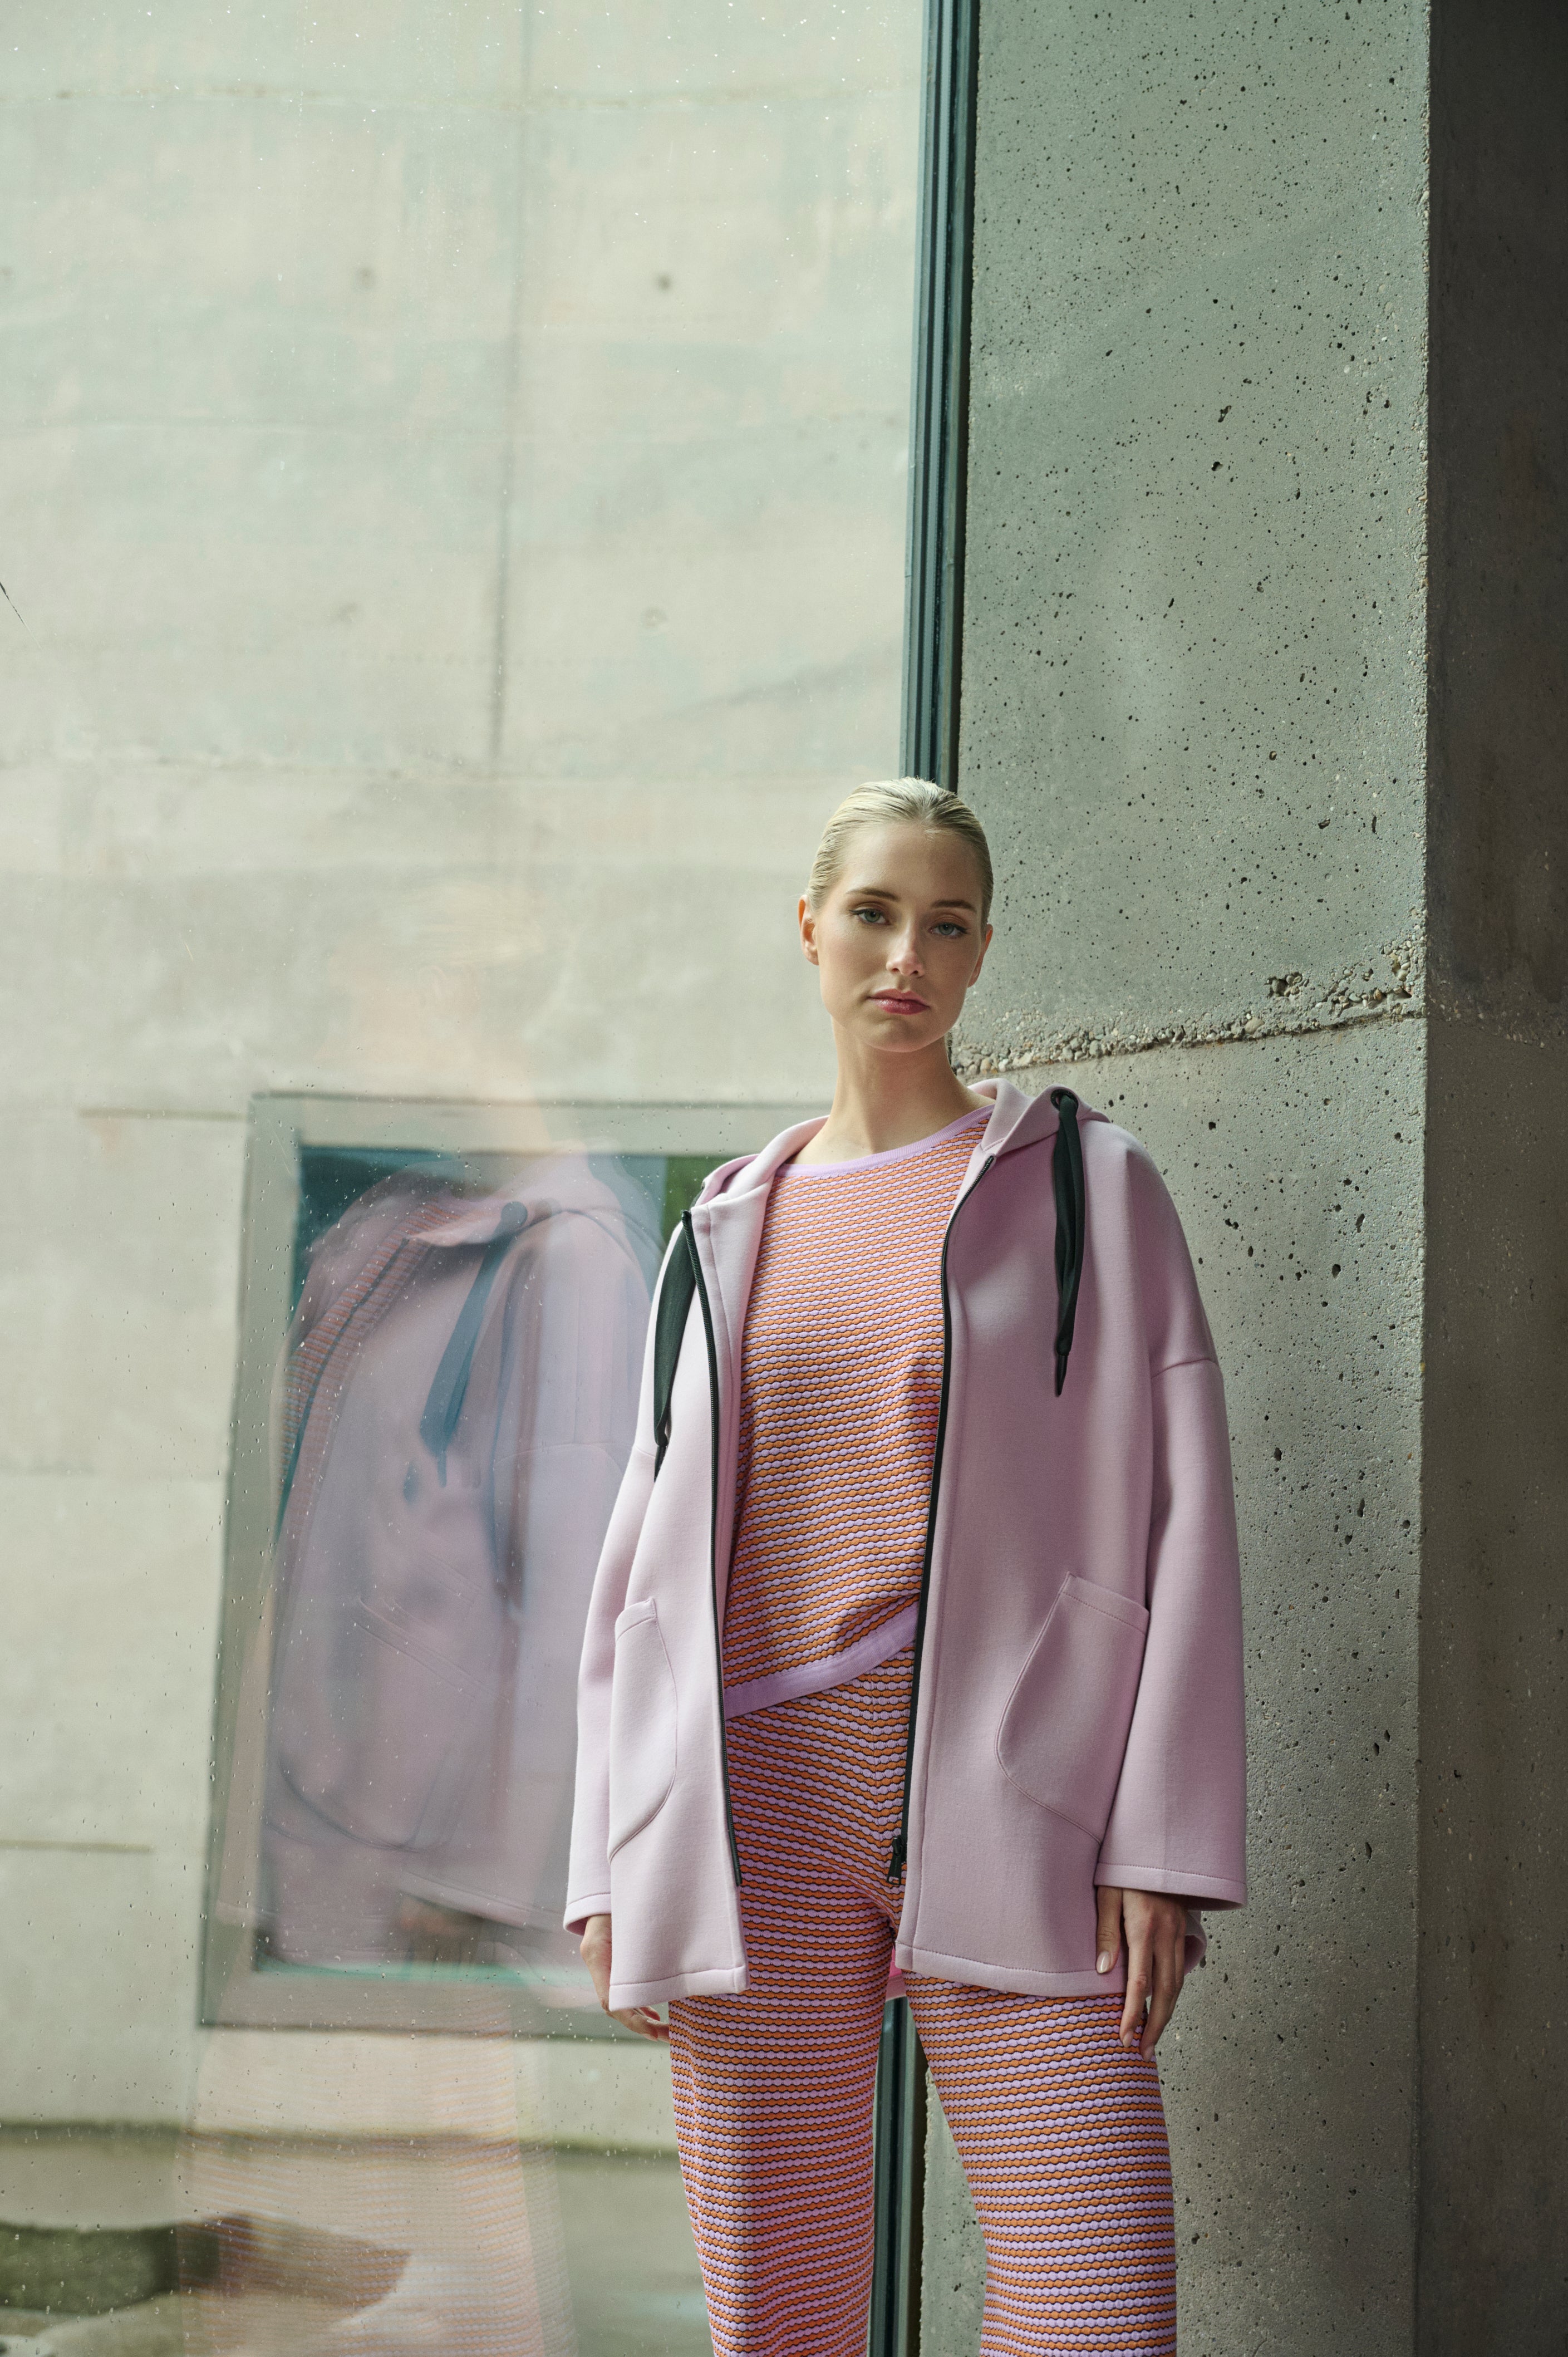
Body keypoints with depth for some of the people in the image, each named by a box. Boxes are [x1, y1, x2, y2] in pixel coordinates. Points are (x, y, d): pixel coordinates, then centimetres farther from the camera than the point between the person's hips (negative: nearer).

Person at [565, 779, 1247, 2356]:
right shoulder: (729, 1230, 16)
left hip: (1003, 1815, -2)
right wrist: (613, 1863, 8)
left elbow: (1176, 1510, 1)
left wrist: (1159, 1842, -8)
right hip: (753, 1812, 3)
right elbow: (649, 1554, 16)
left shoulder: (1082, 1182, 7)